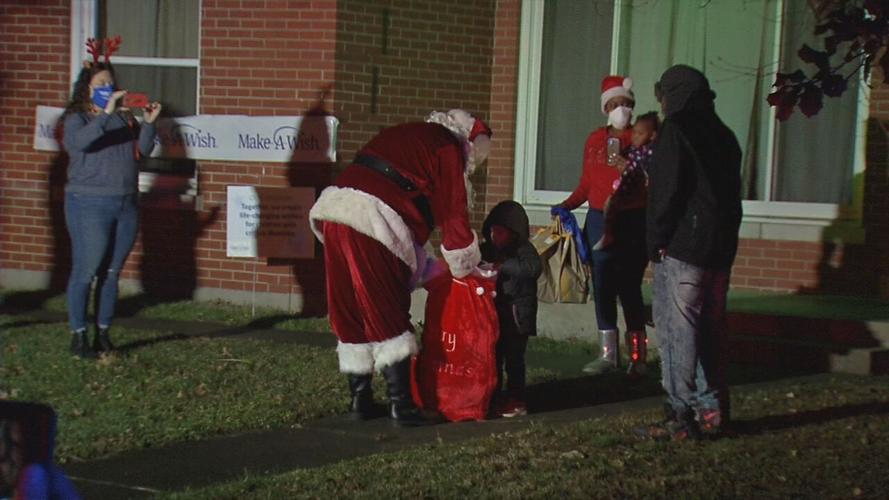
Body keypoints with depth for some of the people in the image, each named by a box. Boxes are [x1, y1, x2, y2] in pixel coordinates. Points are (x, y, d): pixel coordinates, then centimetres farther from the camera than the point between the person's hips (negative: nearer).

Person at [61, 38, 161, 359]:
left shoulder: (124, 117, 12)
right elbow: (77, 142, -24)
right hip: (89, 205, -5)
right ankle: (78, 337, 3)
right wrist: (106, 114, -31)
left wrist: (148, 124, -11)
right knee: (85, 272, -4)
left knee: (111, 273, 8)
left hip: (127, 205, 5)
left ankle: (103, 335, 16)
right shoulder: (76, 118, -2)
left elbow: (143, 150, 5)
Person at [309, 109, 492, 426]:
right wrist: (465, 269, 16)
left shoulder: (408, 136, 31)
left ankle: (360, 400, 20)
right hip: (372, 223, -8)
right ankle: (401, 406, 0)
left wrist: (424, 268, 33)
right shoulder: (449, 148, 4)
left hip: (334, 214, 8)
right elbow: (453, 214, 3)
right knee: (390, 320, -1)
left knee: (350, 315, 13)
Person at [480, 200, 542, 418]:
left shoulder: (524, 250, -12)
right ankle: (493, 397, 23)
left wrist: (505, 266, -33)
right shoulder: (490, 249, 11)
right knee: (493, 357, 13)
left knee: (513, 358, -4)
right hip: (495, 315, 7)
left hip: (517, 316, -7)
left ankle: (516, 401, 4)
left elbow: (534, 268, -30)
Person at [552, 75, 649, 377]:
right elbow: (586, 184, 15)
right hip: (599, 221, 5)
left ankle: (637, 355, 1)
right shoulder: (595, 141, 12)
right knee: (603, 287, 6)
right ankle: (608, 354, 14)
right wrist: (567, 205, 4)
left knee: (629, 287, -7)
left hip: (632, 222, -4)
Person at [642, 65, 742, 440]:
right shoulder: (723, 135, 16)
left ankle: (682, 417, -8)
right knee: (710, 331, 14)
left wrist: (656, 242, -7)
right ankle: (712, 409, 17)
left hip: (681, 250, -8)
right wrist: (725, 244, 17)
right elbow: (732, 194, 17)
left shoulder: (676, 131, -8)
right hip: (721, 248, 8)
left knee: (676, 332, -6)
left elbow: (666, 192, -14)